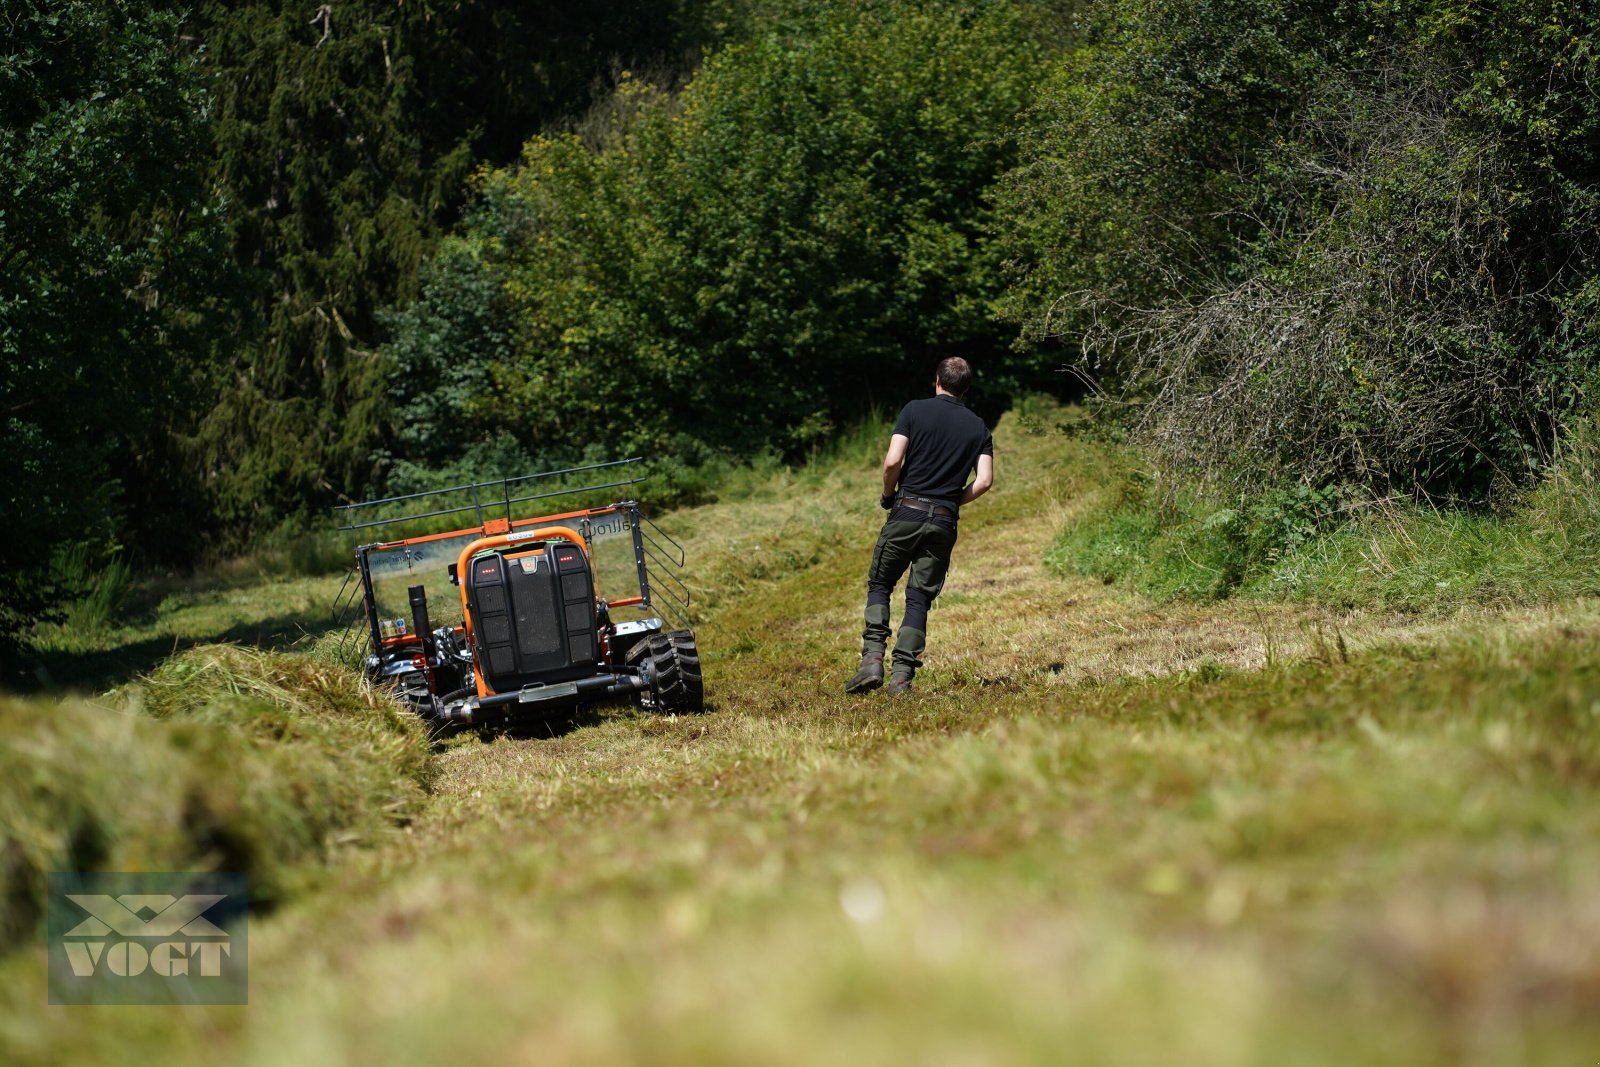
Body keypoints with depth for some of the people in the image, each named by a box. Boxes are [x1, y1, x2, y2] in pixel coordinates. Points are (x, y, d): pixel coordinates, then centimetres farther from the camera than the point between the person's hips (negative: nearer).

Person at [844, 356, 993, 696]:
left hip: (907, 511, -2)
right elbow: (985, 480, -1)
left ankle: (873, 659, -7)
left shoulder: (916, 410, -1)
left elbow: (892, 461, -11)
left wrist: (888, 494, 7)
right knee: (919, 598, 7)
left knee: (879, 585, 11)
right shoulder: (978, 427, 9)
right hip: (944, 522, 2)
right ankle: (902, 676, -3)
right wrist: (954, 501, 14)